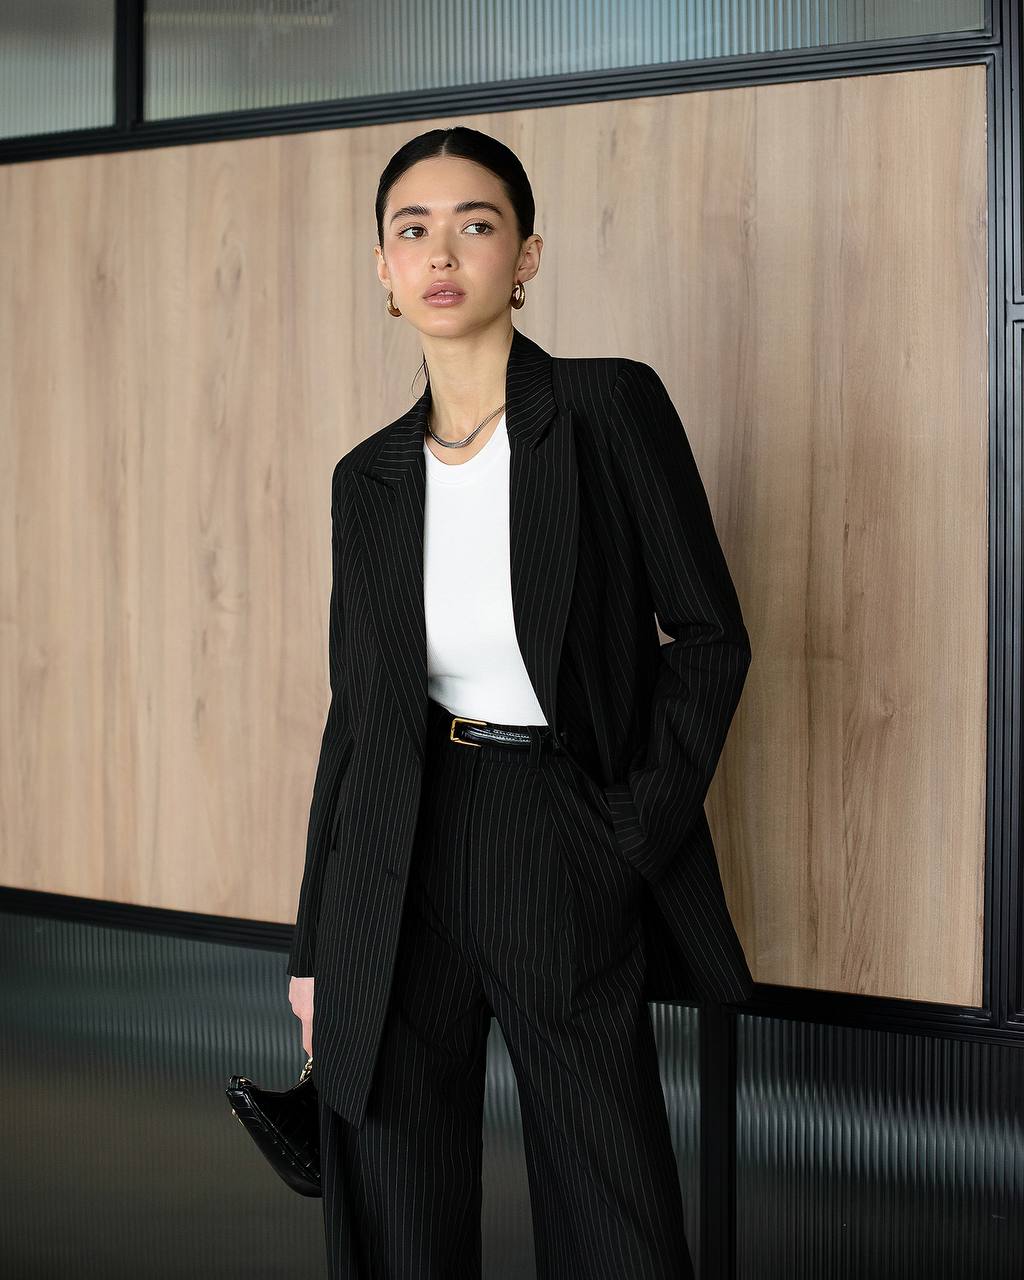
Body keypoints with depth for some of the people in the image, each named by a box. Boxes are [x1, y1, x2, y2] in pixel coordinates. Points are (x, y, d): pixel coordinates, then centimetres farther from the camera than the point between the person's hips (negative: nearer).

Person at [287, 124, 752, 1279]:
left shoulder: (610, 408, -4)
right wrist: (312, 945, 11)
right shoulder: (370, 477, 7)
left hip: (567, 865, -3)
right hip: (396, 871, 3)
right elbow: (355, 709, 11)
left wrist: (633, 828, -9)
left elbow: (709, 633, -2)